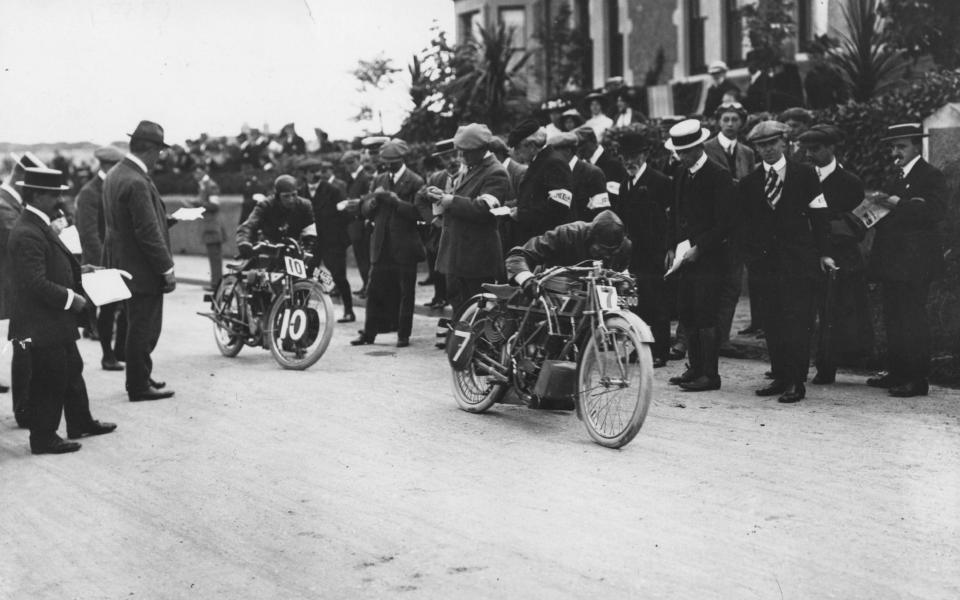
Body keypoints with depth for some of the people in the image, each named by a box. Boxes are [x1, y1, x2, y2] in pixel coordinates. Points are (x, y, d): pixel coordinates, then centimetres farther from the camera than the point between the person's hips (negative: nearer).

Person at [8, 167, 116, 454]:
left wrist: (78, 270, 11)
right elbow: (36, 283, -28)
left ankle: (81, 422, 34)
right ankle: (43, 438, 11)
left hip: (56, 322, 11)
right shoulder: (27, 234, -23)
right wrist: (70, 298, -21)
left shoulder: (39, 226, 11)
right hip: (42, 325, -11)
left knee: (71, 370, 20)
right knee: (48, 381, 0)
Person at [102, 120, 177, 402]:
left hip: (122, 263, 10)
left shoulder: (114, 174, 8)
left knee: (140, 327, 21)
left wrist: (167, 219, 16)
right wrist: (167, 269, -17)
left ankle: (141, 376, 32)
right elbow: (148, 233, -23)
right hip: (143, 270, -10)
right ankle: (139, 386, 11)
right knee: (144, 328, 1)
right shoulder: (136, 182, -23)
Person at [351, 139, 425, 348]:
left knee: (405, 293, 3)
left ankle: (403, 335, 10)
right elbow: (366, 211, 11)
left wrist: (395, 200, -21)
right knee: (375, 291, 6)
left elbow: (417, 212, -14)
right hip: (382, 245, 5)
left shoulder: (415, 182, -4)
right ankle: (369, 333, 12)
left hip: (405, 247, -5)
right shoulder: (380, 180, 13)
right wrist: (374, 200, -10)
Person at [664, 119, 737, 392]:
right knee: (687, 316, 9)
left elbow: (725, 222, -12)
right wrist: (671, 247, 9)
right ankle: (696, 368, 19)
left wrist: (699, 248, -15)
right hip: (685, 257, 7)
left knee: (706, 318, -6)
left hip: (708, 257, -7)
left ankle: (710, 375, -1)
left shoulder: (719, 176, -9)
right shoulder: (681, 177, 14)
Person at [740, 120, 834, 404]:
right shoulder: (749, 183, 9)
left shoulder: (805, 174, 3)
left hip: (799, 258, -3)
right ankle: (780, 376, 14)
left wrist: (823, 252, -3)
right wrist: (751, 254, 1)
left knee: (798, 320, -7)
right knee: (773, 321, 5)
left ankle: (796, 381, -5)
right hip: (766, 259, 3)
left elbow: (818, 215, 2)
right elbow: (747, 223, 11)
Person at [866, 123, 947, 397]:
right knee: (893, 319, 13)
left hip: (914, 262, -9)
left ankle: (917, 379, -3)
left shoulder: (931, 176, -7)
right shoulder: (895, 177, 19)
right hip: (891, 261, 9)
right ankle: (896, 372, 21)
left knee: (912, 319, -7)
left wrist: (899, 204, -21)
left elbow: (936, 211, -21)